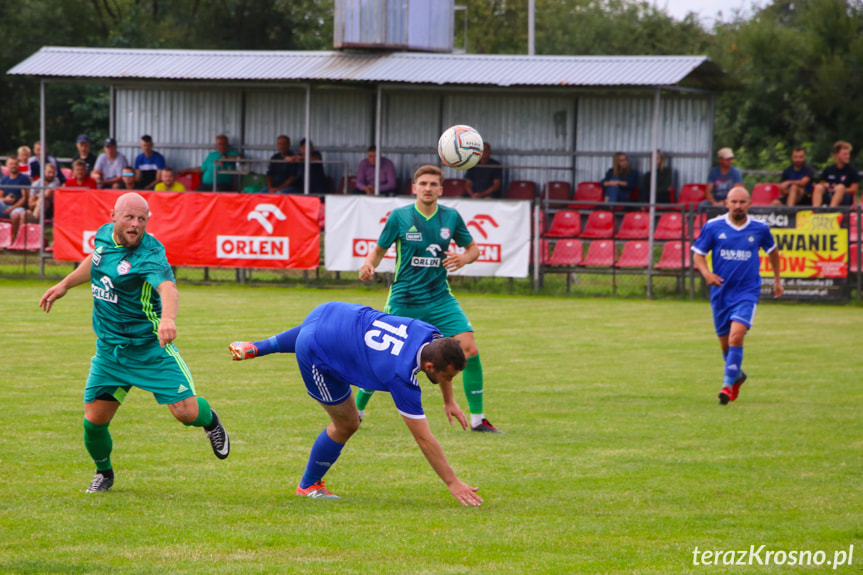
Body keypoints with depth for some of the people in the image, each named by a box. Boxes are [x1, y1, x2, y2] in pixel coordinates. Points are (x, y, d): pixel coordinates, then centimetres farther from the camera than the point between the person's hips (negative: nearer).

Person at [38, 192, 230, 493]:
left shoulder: (149, 254, -23)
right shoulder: (104, 235, -1)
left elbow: (167, 287, -43)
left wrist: (168, 317, -62)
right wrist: (64, 285, 26)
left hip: (151, 348, -5)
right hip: (109, 349, 5)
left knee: (186, 411, -12)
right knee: (94, 420, 0)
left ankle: (209, 420, 27)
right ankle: (103, 472, 31)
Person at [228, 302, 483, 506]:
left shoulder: (433, 337, -14)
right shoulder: (402, 377, -30)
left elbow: (443, 361, 16)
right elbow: (423, 438, -24)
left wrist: (449, 400, 21)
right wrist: (453, 483, -20)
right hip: (316, 354, -7)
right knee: (346, 424, 6)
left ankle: (256, 348, 63)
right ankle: (309, 485, 29)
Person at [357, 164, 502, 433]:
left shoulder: (451, 217, 0)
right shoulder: (399, 217, -6)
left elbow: (473, 248, 11)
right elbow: (379, 250, 4)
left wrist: (463, 258, -12)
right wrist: (369, 265, -18)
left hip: (440, 298, 2)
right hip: (403, 300, -2)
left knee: (470, 350, -13)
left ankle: (478, 419, -2)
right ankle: (356, 412, 25)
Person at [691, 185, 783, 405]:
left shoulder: (759, 229, -1)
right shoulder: (713, 227, -3)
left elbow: (772, 250, 19)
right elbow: (698, 254, 3)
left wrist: (777, 279, 24)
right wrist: (706, 273, -17)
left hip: (747, 291, -2)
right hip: (721, 292, 2)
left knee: (736, 336, -21)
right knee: (725, 343, 11)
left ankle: (728, 384, -17)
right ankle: (737, 375, 40)